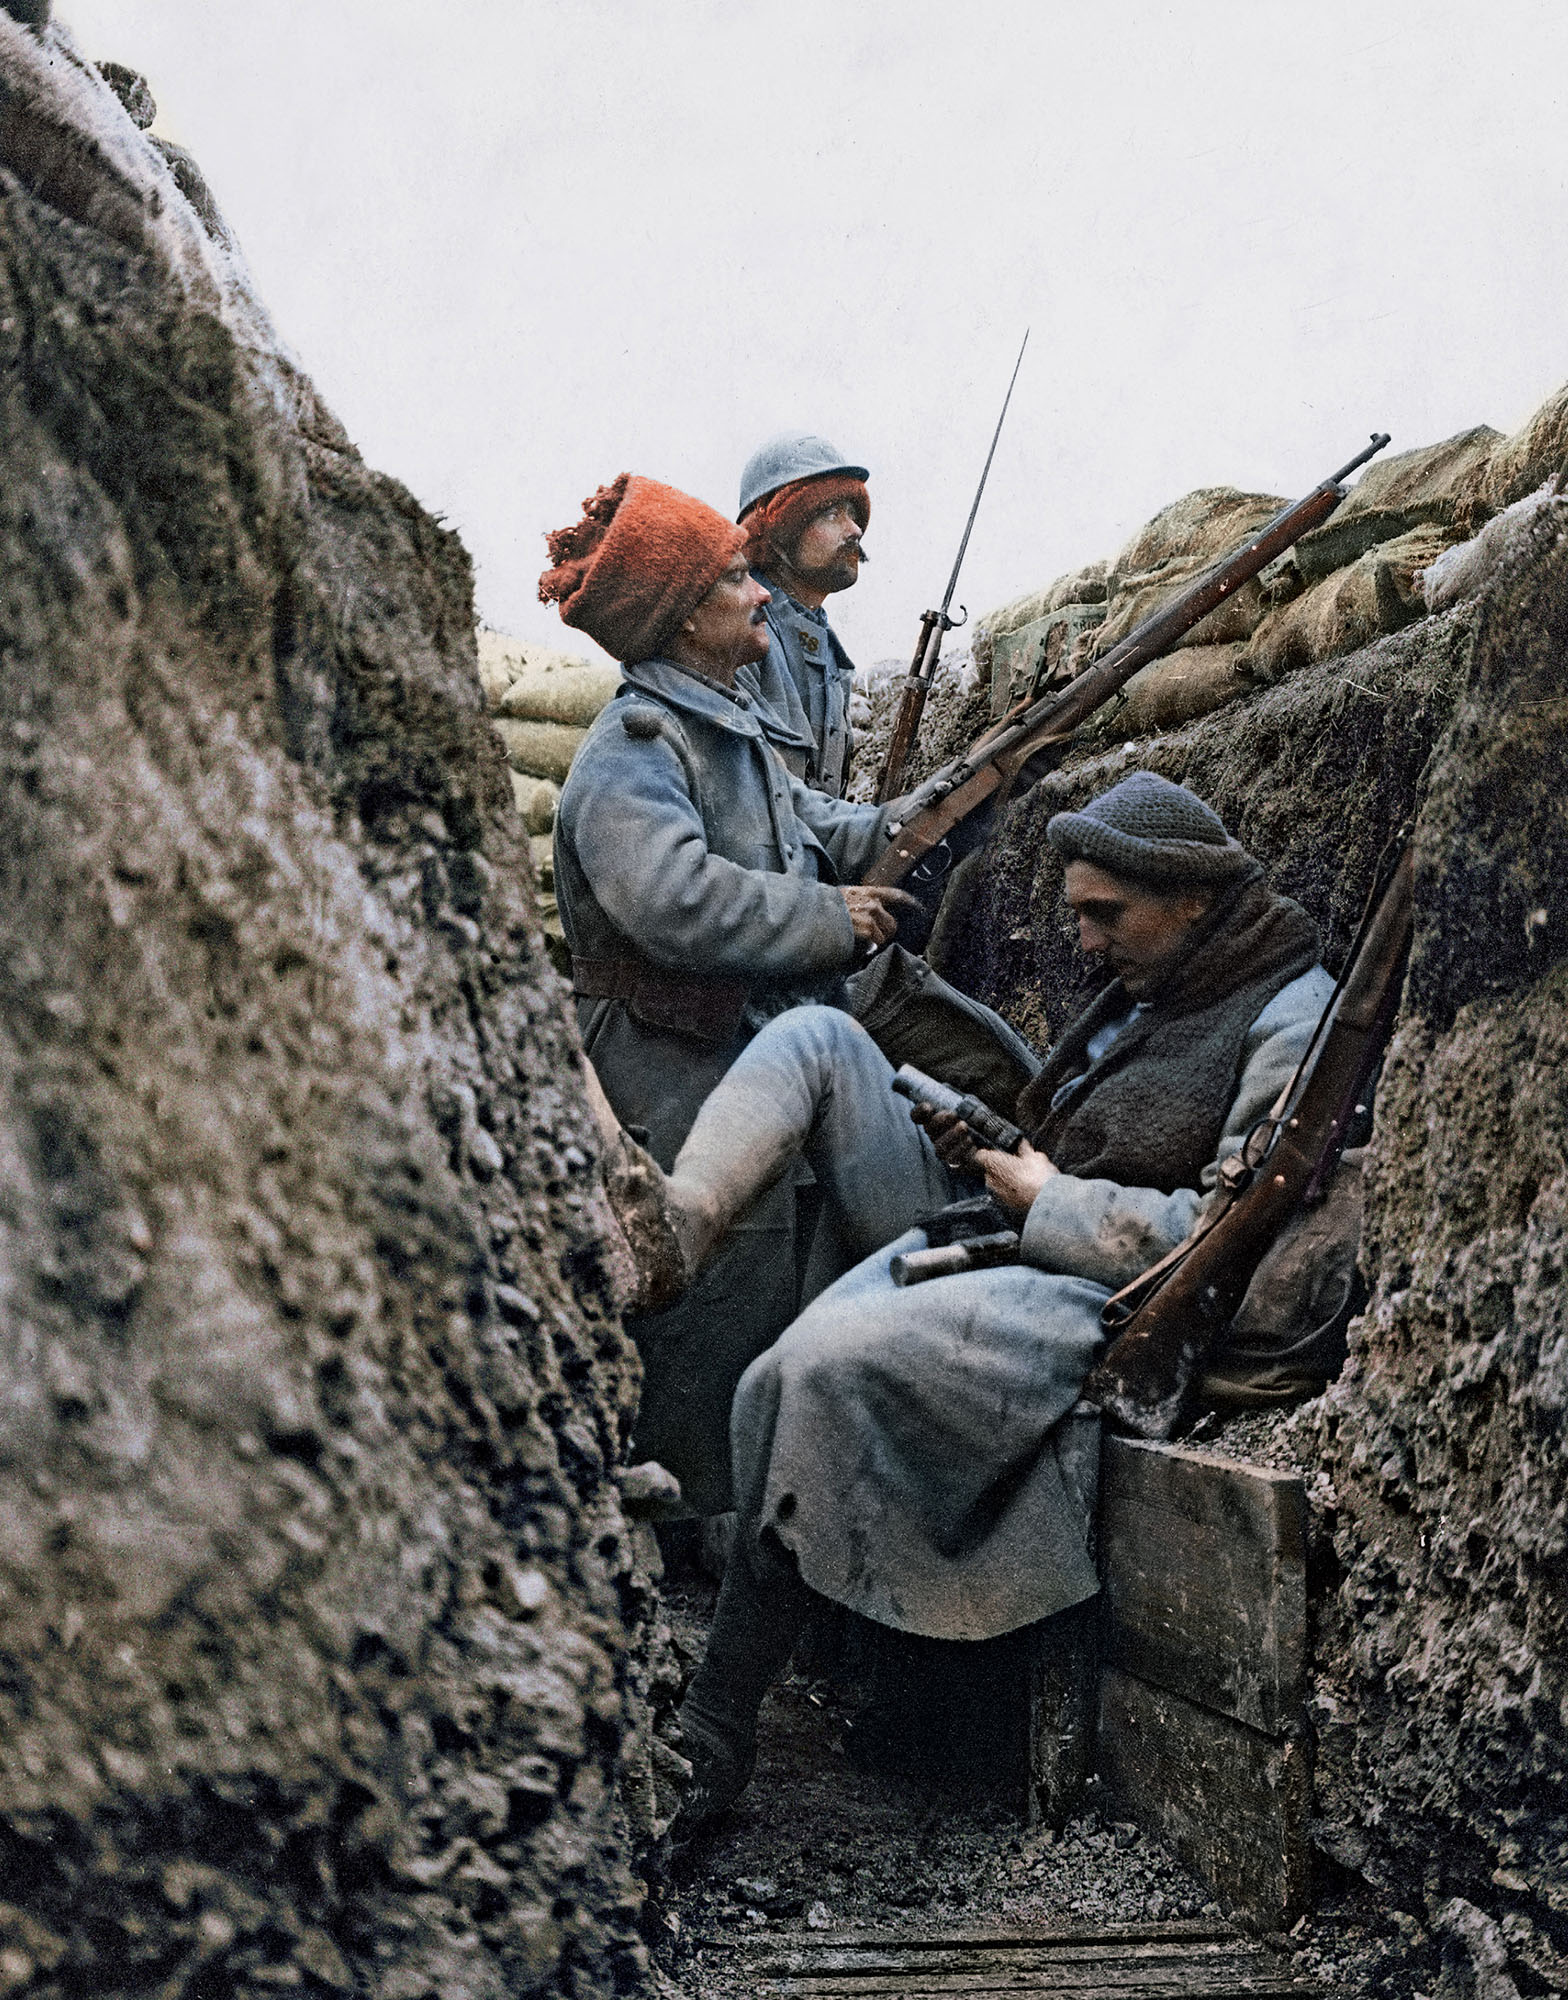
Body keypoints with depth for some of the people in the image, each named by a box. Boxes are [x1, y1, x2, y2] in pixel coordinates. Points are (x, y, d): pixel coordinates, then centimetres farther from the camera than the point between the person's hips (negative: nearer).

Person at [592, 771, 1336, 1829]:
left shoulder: (1297, 1021, -11)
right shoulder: (1148, 983, 18)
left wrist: (1047, 1203, -13)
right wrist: (982, 1152, 6)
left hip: (1111, 1301, -10)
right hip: (1010, 1235, 10)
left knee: (816, 1363, -32)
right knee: (814, 1037, 4)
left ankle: (716, 1726, -21)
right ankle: (676, 1228, -21)